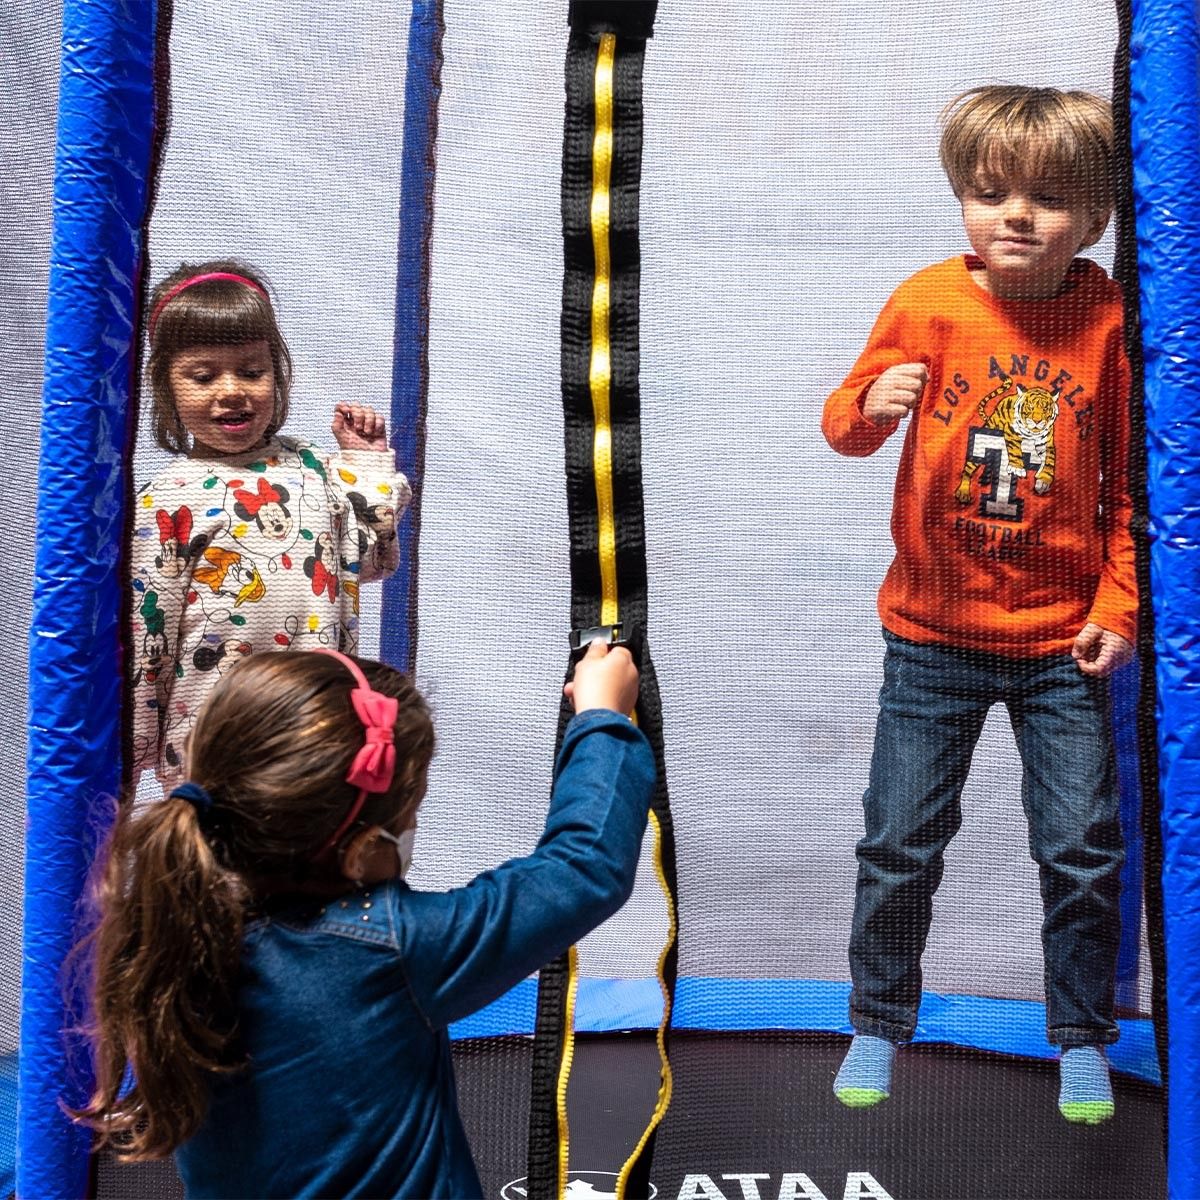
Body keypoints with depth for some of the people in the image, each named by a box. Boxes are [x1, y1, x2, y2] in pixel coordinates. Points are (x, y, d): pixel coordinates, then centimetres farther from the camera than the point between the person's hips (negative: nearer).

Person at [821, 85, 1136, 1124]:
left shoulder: (1109, 319, -5)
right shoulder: (927, 304, -7)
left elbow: (1133, 480, 1)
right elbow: (847, 425, -1)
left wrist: (1119, 606, -4)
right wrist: (870, 405, -24)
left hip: (1063, 644, 0)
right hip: (933, 637, 0)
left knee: (1084, 852, 7)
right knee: (900, 847, 8)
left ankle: (1083, 1039, 31)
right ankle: (879, 1026, 31)